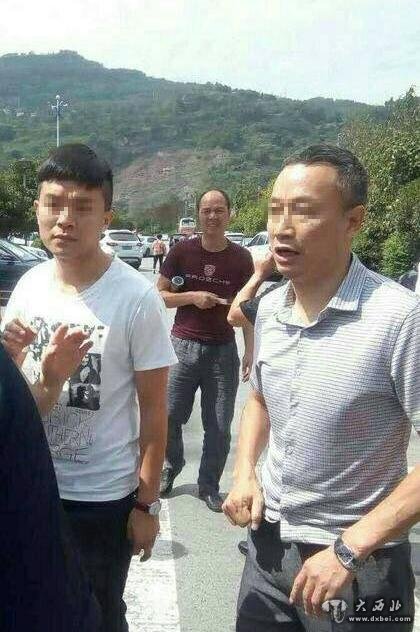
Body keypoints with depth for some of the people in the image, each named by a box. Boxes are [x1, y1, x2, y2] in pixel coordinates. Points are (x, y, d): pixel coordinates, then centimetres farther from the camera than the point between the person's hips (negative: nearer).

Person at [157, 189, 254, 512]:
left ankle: (209, 486, 23)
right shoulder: (182, 251, 0)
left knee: (219, 427, 5)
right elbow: (159, 295, 4)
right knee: (169, 417, 3)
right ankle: (172, 466, 31)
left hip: (223, 351, 1)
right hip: (183, 345, 0)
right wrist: (192, 296, -13)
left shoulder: (241, 258, 1)